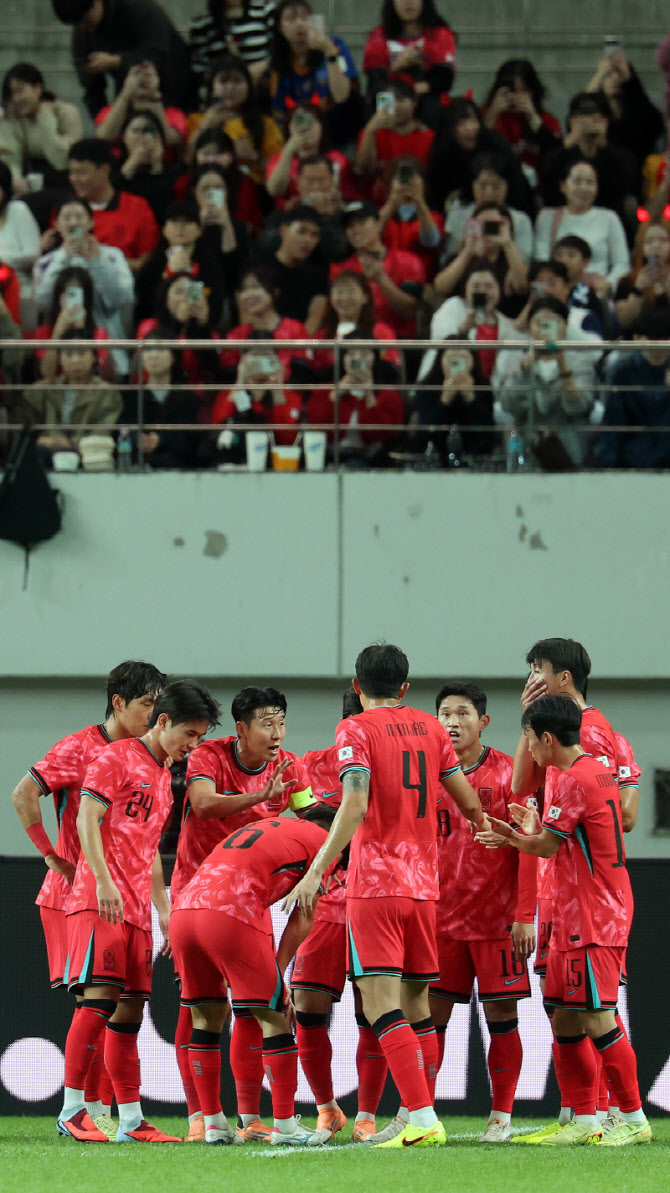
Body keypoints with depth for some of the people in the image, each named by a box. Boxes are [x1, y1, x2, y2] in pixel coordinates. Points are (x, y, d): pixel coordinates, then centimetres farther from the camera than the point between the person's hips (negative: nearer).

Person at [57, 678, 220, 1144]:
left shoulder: (164, 778, 23)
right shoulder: (117, 758, -3)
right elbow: (88, 819, -12)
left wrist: (164, 910, 23)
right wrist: (104, 881, -21)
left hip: (136, 909, 8)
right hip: (100, 900, -8)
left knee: (131, 1006, 5)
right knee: (101, 995, -16)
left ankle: (132, 1119, 5)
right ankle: (72, 1110, -15)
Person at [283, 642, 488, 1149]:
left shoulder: (356, 729, -4)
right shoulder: (430, 728, 12)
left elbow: (354, 806, -17)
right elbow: (469, 802, 17)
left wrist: (317, 871, -19)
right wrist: (484, 825, 39)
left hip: (374, 883, -6)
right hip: (423, 884, 6)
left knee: (383, 1006, -10)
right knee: (416, 1003, 14)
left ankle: (422, 1119, -21)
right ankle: (421, 1118, 14)